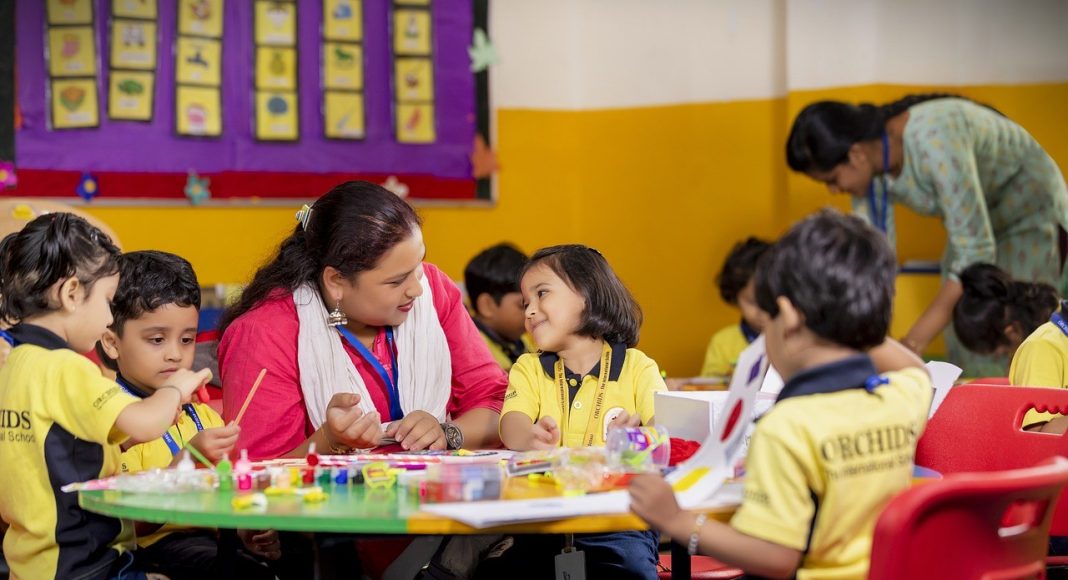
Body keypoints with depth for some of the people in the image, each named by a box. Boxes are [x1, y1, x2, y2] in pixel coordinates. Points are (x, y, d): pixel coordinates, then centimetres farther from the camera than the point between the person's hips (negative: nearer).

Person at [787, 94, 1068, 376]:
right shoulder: (869, 170, -15)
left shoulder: (932, 141, -36)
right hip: (973, 225, 7)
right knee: (966, 361, 2)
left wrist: (912, 343, -36)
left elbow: (976, 250, -36)